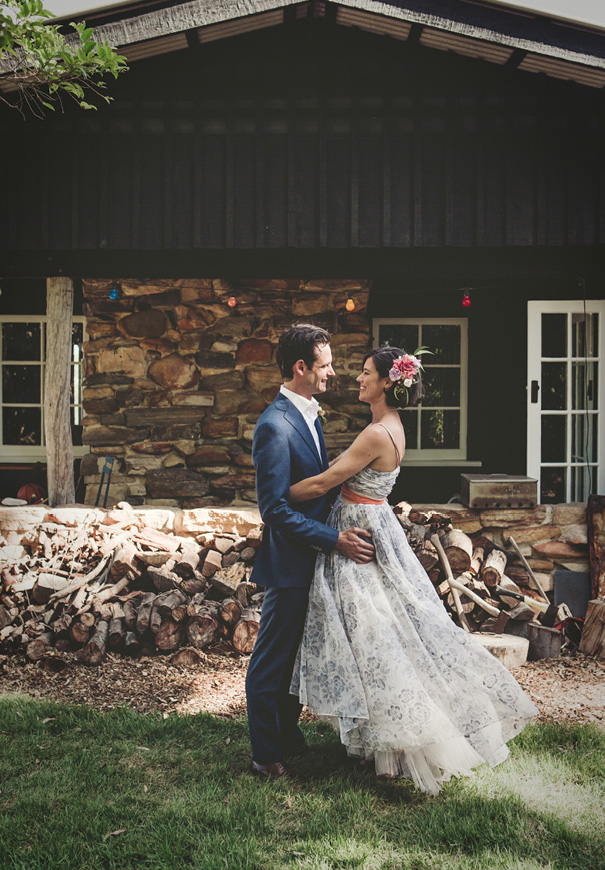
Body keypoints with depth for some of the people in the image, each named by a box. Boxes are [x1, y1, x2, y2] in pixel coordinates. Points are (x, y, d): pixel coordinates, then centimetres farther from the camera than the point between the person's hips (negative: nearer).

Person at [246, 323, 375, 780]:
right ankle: (266, 755, 18)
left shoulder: (309, 416, 11)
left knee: (298, 655, 20)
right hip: (290, 562, -9)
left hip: (313, 558, 9)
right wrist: (335, 539, -21)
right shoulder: (275, 425, -20)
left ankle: (289, 736, 35)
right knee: (272, 660, 5)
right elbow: (275, 509, -22)